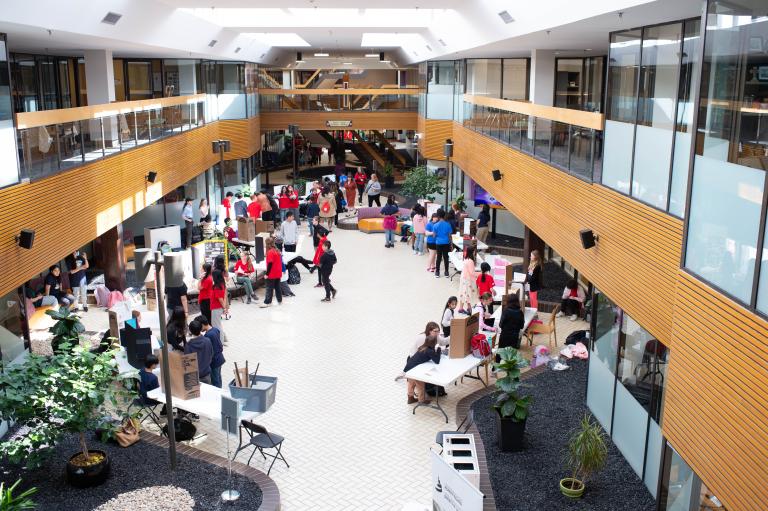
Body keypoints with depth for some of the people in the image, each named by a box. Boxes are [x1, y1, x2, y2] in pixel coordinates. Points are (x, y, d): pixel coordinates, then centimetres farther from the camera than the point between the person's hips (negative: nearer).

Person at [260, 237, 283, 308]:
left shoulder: (270, 252, -18)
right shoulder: (277, 251, 7)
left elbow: (270, 264, -22)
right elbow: (280, 262, 13)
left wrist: (267, 274, -19)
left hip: (272, 274, -8)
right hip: (278, 273, 8)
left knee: (269, 288, -1)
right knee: (277, 287, 17)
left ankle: (267, 302, 3)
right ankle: (280, 300, 24)